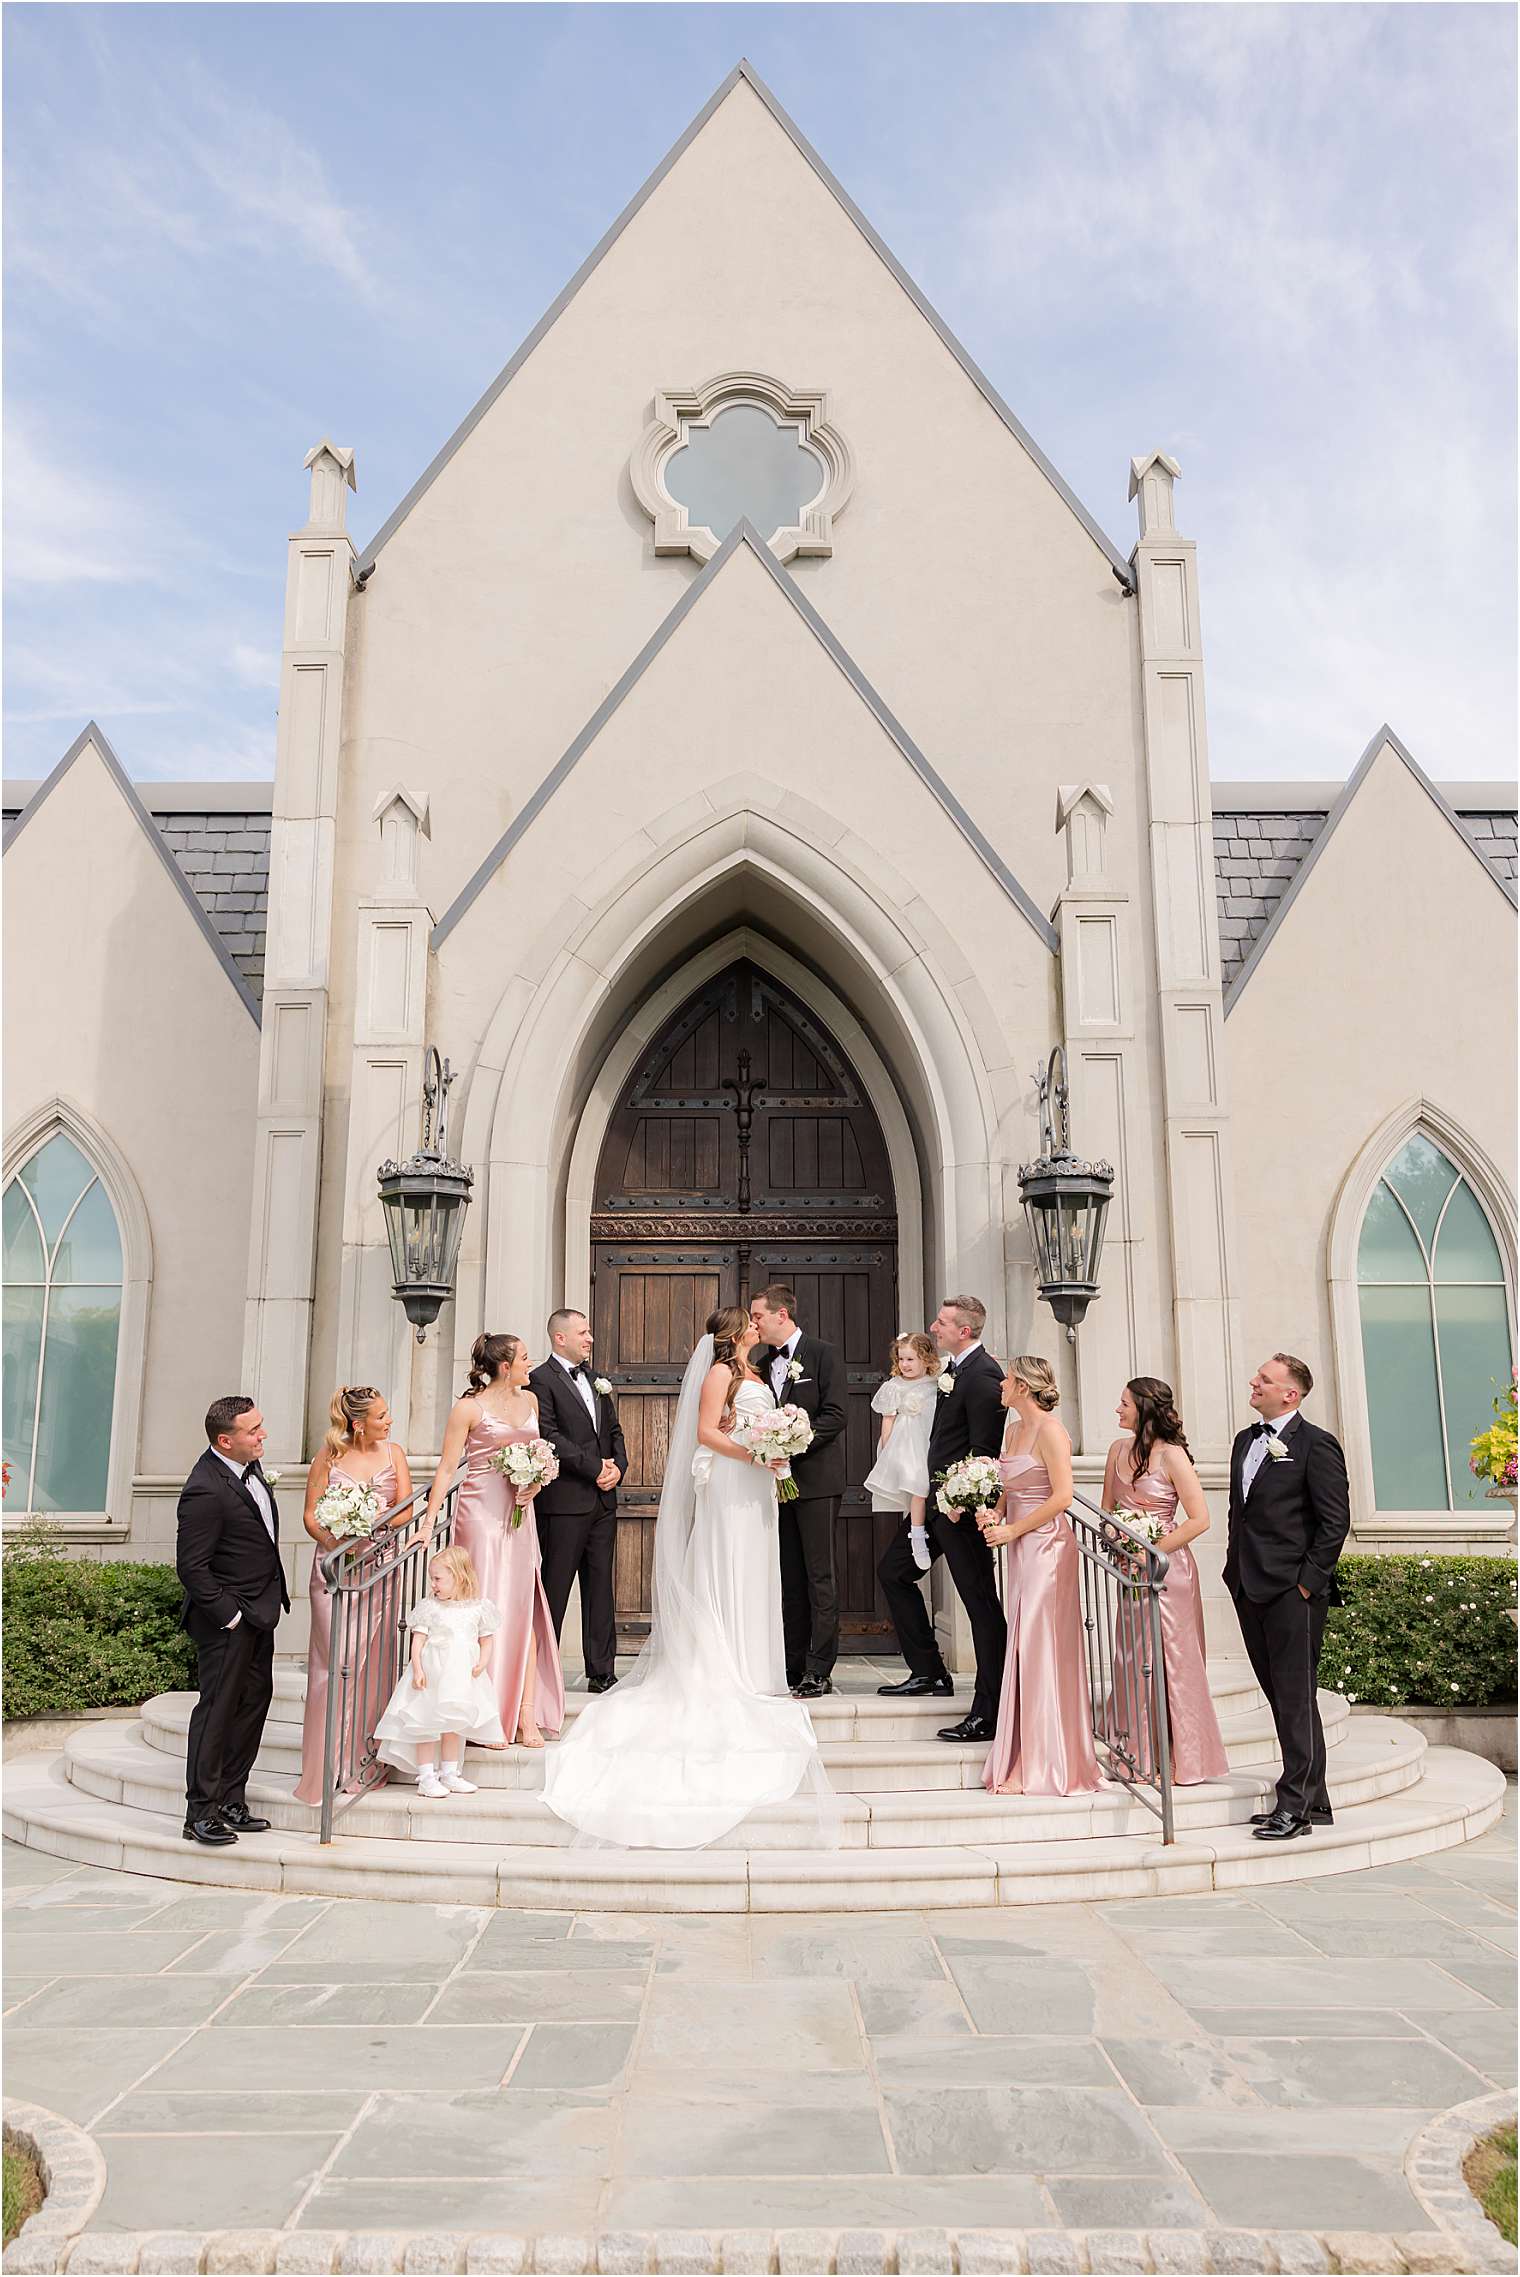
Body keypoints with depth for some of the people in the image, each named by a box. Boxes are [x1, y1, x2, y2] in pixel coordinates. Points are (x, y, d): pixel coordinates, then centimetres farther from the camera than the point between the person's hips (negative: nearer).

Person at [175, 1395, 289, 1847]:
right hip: (227, 1620, -9)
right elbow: (191, 1567, -23)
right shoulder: (205, 1491, -25)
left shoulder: (247, 1465, 4)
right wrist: (229, 1615, -19)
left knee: (254, 1700, 14)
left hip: (259, 1611, 10)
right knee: (218, 1708, 0)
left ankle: (231, 1802, 25)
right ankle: (201, 1813, 11)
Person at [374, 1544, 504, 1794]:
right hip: (431, 1673, -2)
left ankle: (449, 1774, 25)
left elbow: (486, 1640, 8)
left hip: (463, 1676, 2)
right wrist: (417, 1669, -16)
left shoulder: (478, 1607, 1)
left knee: (454, 1725, 13)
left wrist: (482, 1663, -7)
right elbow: (418, 1640, -6)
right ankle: (426, 1778, 9)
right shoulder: (428, 1607, -4)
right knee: (426, 1725, 0)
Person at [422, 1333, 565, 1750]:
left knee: (523, 1607, 3)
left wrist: (535, 1481, 1)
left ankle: (526, 1713, 6)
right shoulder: (470, 1407, -8)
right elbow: (447, 1468, -9)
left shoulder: (529, 1400, 10)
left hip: (519, 1513, 6)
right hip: (481, 1513, -6)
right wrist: (429, 1521, -15)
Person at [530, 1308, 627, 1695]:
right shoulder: (541, 1380, -6)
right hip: (564, 1500, -7)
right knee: (555, 1587, -1)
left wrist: (618, 1467, 0)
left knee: (601, 1586, 9)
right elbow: (550, 1437, -15)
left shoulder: (596, 1380, 18)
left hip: (603, 1499, 7)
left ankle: (602, 1672, 14)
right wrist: (595, 1468, -14)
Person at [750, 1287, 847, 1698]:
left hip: (815, 1479, -6)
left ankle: (819, 1671, -1)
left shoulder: (822, 1353, -5)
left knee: (819, 1576, -3)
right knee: (789, 1578, 9)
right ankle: (792, 1667, 14)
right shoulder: (762, 1361, 13)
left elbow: (834, 1416, -12)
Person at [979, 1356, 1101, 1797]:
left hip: (1045, 1545, -9)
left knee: (1037, 1651, -4)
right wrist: (995, 1514, 2)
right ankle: (1026, 1759, 19)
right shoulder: (1013, 1429, 14)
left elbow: (1062, 1496, -18)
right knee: (1025, 1651, 11)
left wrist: (1012, 1530, -14)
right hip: (1021, 1547, 9)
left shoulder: (1050, 1429, -13)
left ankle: (1038, 1768, 4)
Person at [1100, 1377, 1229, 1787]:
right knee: (1132, 1661, 10)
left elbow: (1199, 1519, -15)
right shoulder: (1118, 1449, 7)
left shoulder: (1172, 1455, -13)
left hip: (1166, 1566, -7)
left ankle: (1182, 1761, 13)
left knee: (1170, 1661, 1)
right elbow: (1107, 1508, 16)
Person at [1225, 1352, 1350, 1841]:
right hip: (1250, 1589, 8)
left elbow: (1335, 1521, -11)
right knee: (1279, 1696, 12)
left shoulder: (1316, 1445, -8)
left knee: (1296, 1697, -3)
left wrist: (1308, 1581, -13)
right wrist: (1236, 1569, 15)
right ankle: (1312, 1798, 21)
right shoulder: (1246, 1440, 16)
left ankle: (1297, 1806, 2)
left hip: (1292, 1592, -8)